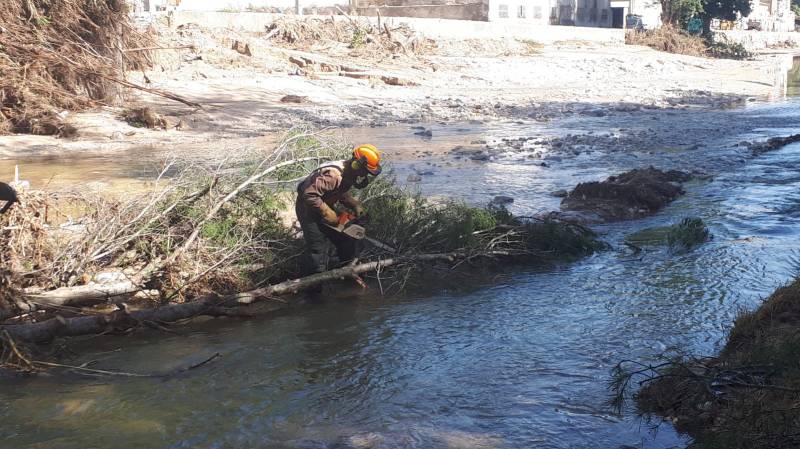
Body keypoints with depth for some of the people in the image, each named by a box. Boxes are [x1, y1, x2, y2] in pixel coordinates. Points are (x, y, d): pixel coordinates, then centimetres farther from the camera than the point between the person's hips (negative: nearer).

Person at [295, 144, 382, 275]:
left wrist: (355, 205, -5)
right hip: (309, 209, -9)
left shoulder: (348, 173, -6)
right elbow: (309, 195, -41)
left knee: (348, 240, 14)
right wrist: (328, 214, -33)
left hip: (327, 207, 9)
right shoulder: (333, 175, -36)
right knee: (318, 251, -9)